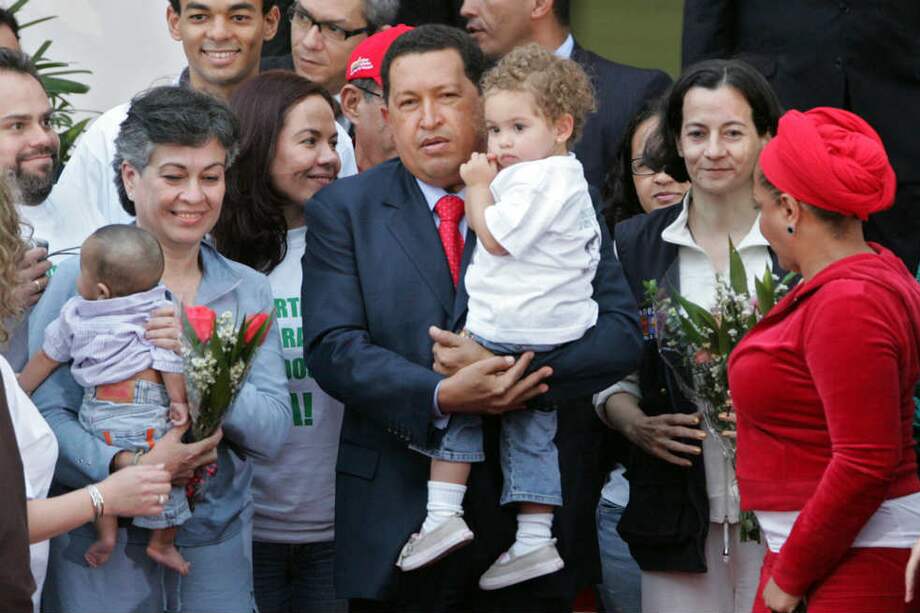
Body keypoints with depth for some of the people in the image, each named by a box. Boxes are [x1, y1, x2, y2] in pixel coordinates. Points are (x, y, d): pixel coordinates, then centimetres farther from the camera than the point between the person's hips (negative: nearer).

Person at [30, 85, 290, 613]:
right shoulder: (82, 280, -2)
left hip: (217, 552, 3)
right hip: (102, 555, -3)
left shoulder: (249, 291, 10)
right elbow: (44, 415, -12)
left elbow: (274, 432, 0)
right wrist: (125, 467, -29)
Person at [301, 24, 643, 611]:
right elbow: (333, 346, -7)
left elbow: (621, 332, -4)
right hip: (398, 517, 0)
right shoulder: (344, 210, 3)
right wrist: (442, 396, -23)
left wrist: (508, 366, -20)